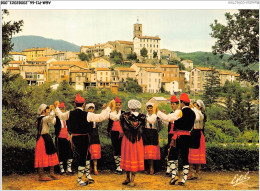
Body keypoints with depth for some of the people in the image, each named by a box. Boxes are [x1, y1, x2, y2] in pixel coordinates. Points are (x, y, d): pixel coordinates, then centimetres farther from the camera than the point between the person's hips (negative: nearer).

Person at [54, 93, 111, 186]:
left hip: (74, 138, 5)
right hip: (84, 138, -5)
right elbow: (101, 117, -11)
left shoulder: (70, 113, -2)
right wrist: (106, 109, 7)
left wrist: (56, 107, 36)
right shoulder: (87, 115, -14)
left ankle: (88, 176, 20)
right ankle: (79, 179, 12)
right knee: (83, 158, 4)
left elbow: (61, 115, 18)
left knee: (83, 156, 18)